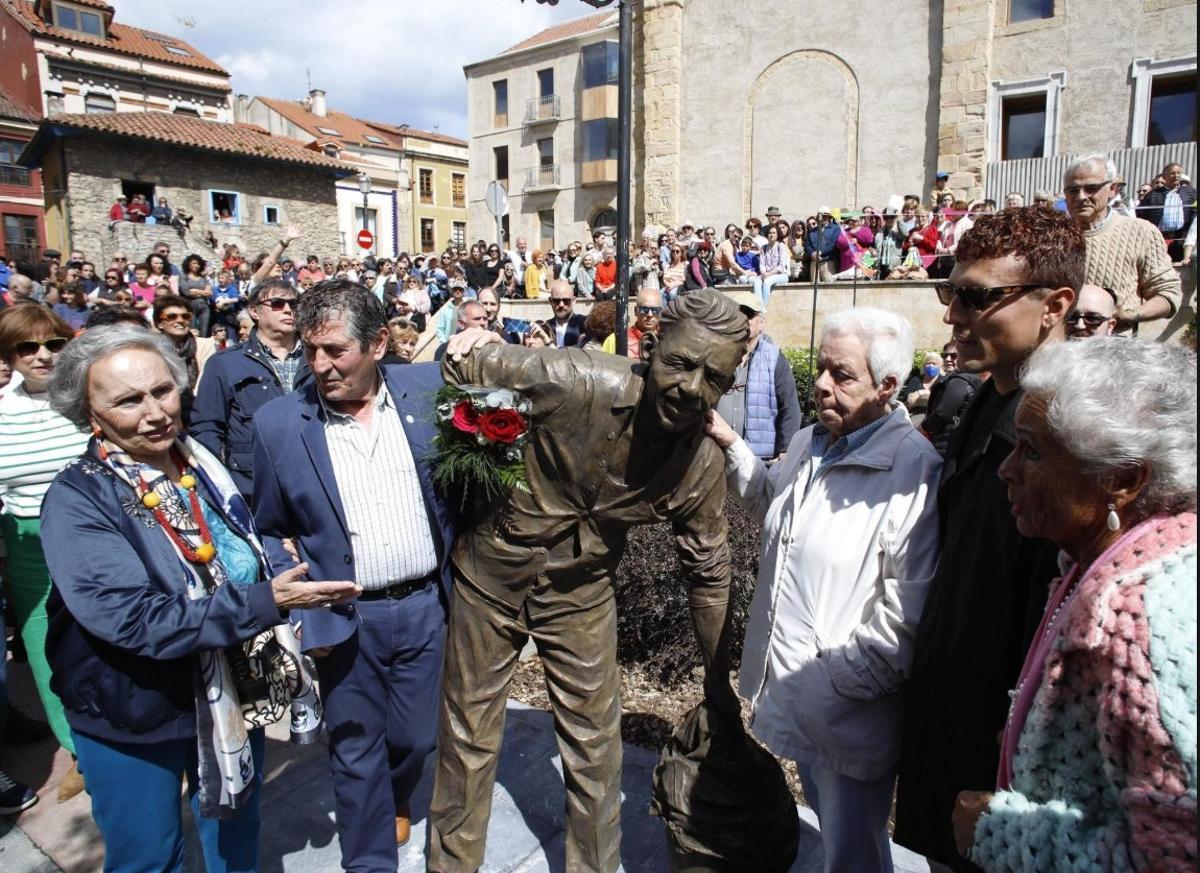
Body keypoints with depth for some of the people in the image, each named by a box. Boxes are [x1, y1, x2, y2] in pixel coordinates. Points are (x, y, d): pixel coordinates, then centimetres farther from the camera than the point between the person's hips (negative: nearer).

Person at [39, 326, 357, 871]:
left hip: (233, 695, 5)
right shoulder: (76, 500, -21)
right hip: (135, 718, -5)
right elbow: (133, 619, -30)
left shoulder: (201, 465, -3)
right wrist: (265, 603, -32)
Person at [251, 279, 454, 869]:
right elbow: (269, 532, 3)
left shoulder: (428, 388, -6)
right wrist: (299, 614, -4)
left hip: (423, 606, 2)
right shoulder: (278, 424, -8)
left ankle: (394, 800, 52)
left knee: (415, 738, 18)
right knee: (355, 752, 13)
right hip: (344, 620, -1)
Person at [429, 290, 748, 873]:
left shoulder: (704, 466, -15)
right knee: (466, 738, 15)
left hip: (580, 592, 2)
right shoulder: (578, 383, -29)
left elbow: (707, 572, 0)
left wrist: (717, 678, 7)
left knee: (595, 747, 11)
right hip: (489, 573, -2)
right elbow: (461, 366, -18)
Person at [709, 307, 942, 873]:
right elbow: (772, 509, 23)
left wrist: (829, 687, -21)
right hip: (794, 694, 8)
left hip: (850, 715, -7)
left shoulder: (914, 473, -23)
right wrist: (731, 445, 12)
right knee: (828, 824, 28)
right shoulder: (807, 443, 4)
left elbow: (905, 617, -25)